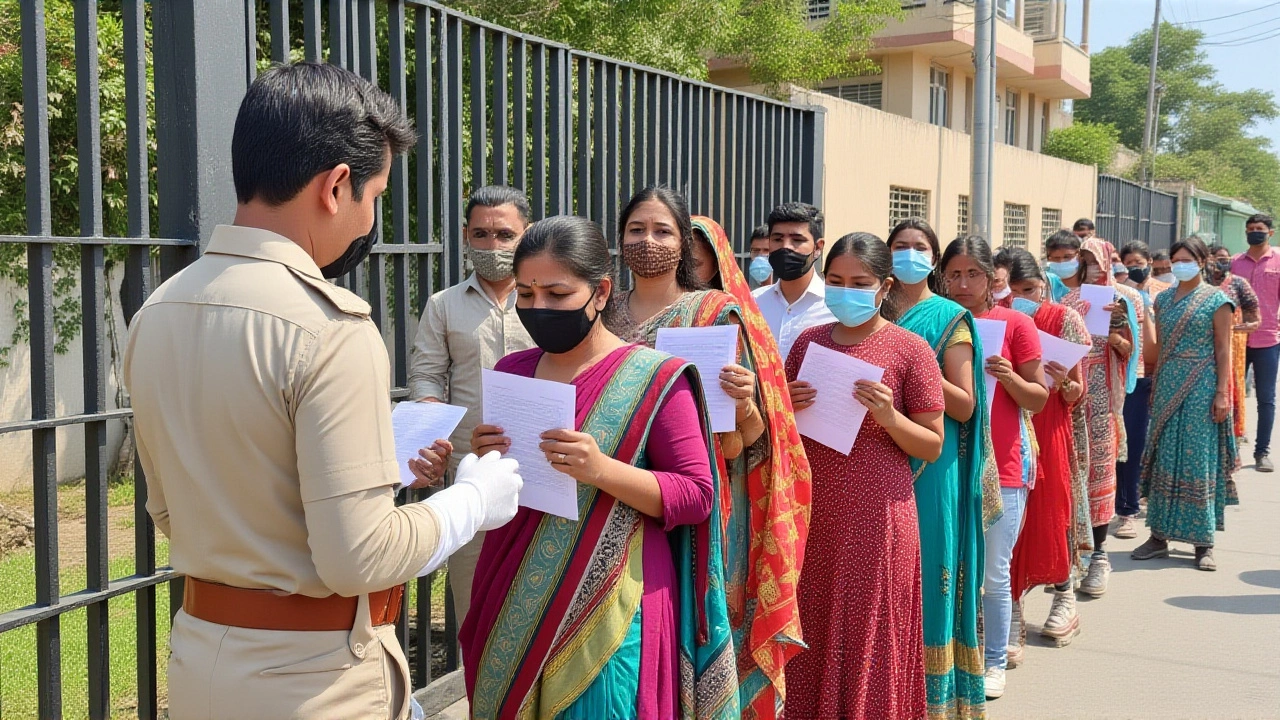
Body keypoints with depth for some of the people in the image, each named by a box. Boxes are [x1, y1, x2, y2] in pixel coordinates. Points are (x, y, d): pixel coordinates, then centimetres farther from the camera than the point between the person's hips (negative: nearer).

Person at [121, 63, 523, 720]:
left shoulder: (154, 314, 1)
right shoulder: (330, 327, -23)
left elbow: (170, 510, 11)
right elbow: (358, 559, -24)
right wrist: (472, 500, -7)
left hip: (198, 652, 7)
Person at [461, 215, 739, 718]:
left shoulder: (653, 378, -10)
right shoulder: (511, 372, 5)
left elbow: (696, 495, -9)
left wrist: (602, 470, -23)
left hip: (609, 610, -4)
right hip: (517, 607, 5)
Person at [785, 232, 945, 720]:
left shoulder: (910, 350, -4)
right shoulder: (808, 342, 8)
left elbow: (932, 446, -2)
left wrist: (888, 416, -19)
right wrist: (787, 407, -4)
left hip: (876, 518, -4)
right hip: (811, 514, 4)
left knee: (869, 642, 4)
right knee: (811, 639, 10)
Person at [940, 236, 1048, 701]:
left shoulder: (1014, 324, -3)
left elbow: (1039, 399, -1)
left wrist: (1009, 377, -19)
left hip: (1001, 465, -3)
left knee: (993, 575, 4)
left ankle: (995, 663, 19)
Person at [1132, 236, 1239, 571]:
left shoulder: (1216, 300, -3)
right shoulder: (1164, 299, 11)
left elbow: (1223, 350, -5)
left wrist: (1222, 392, -12)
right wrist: (1155, 385, 10)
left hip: (1201, 386, -5)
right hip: (1167, 385, 5)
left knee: (1199, 459, -3)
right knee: (1165, 458, 5)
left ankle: (1203, 541, 5)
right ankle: (1159, 535, 12)